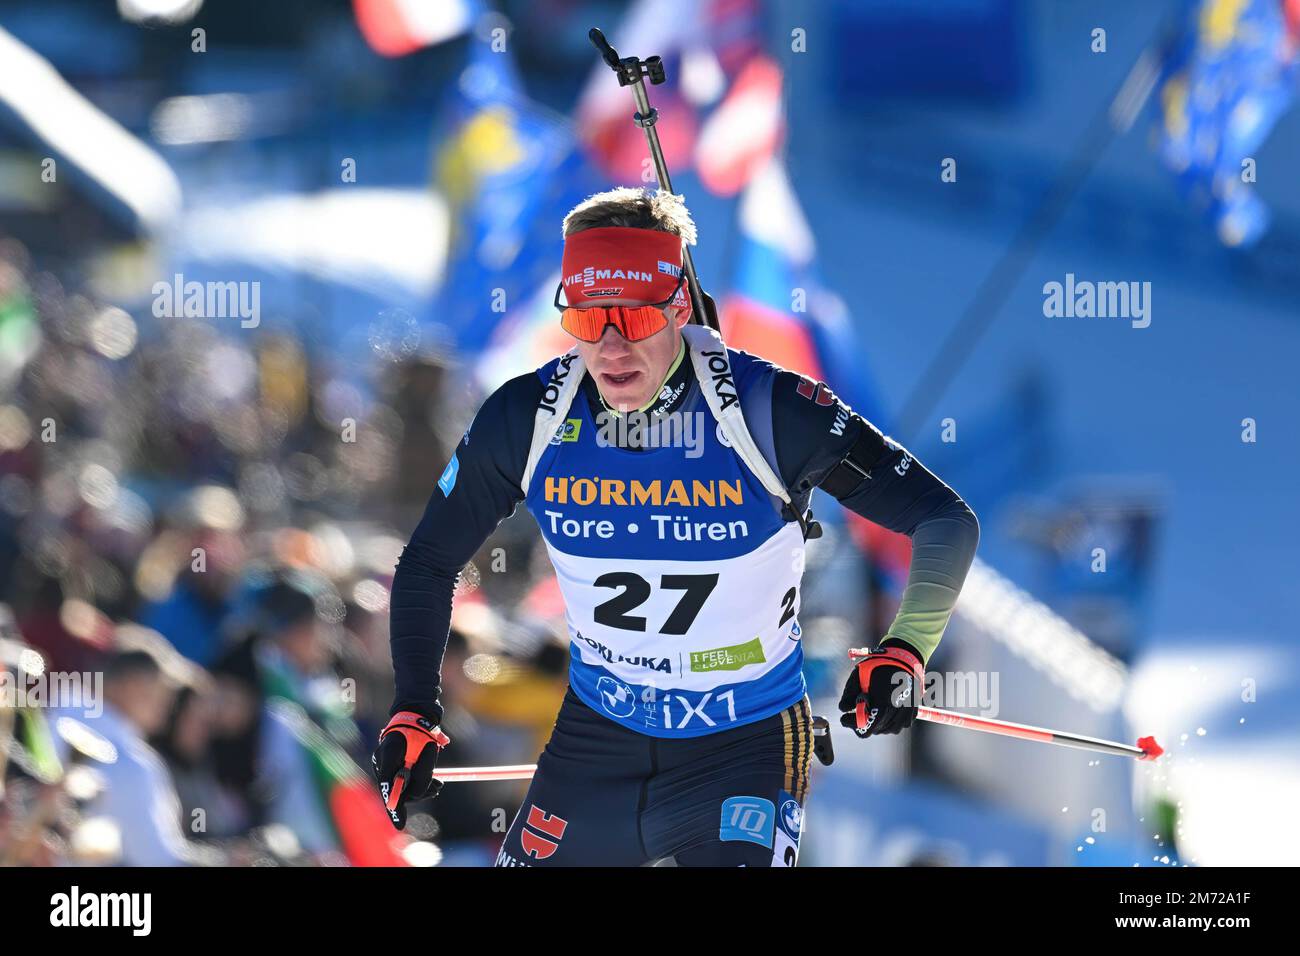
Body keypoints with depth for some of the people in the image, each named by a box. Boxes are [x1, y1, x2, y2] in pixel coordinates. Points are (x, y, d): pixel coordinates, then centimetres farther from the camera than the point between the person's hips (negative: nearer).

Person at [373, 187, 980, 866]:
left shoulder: (767, 410, -20)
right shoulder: (527, 418, -10)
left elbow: (946, 521, -13)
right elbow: (429, 562, 6)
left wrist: (904, 651, -27)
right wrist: (412, 714, -4)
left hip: (745, 749, -4)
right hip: (596, 740, 4)